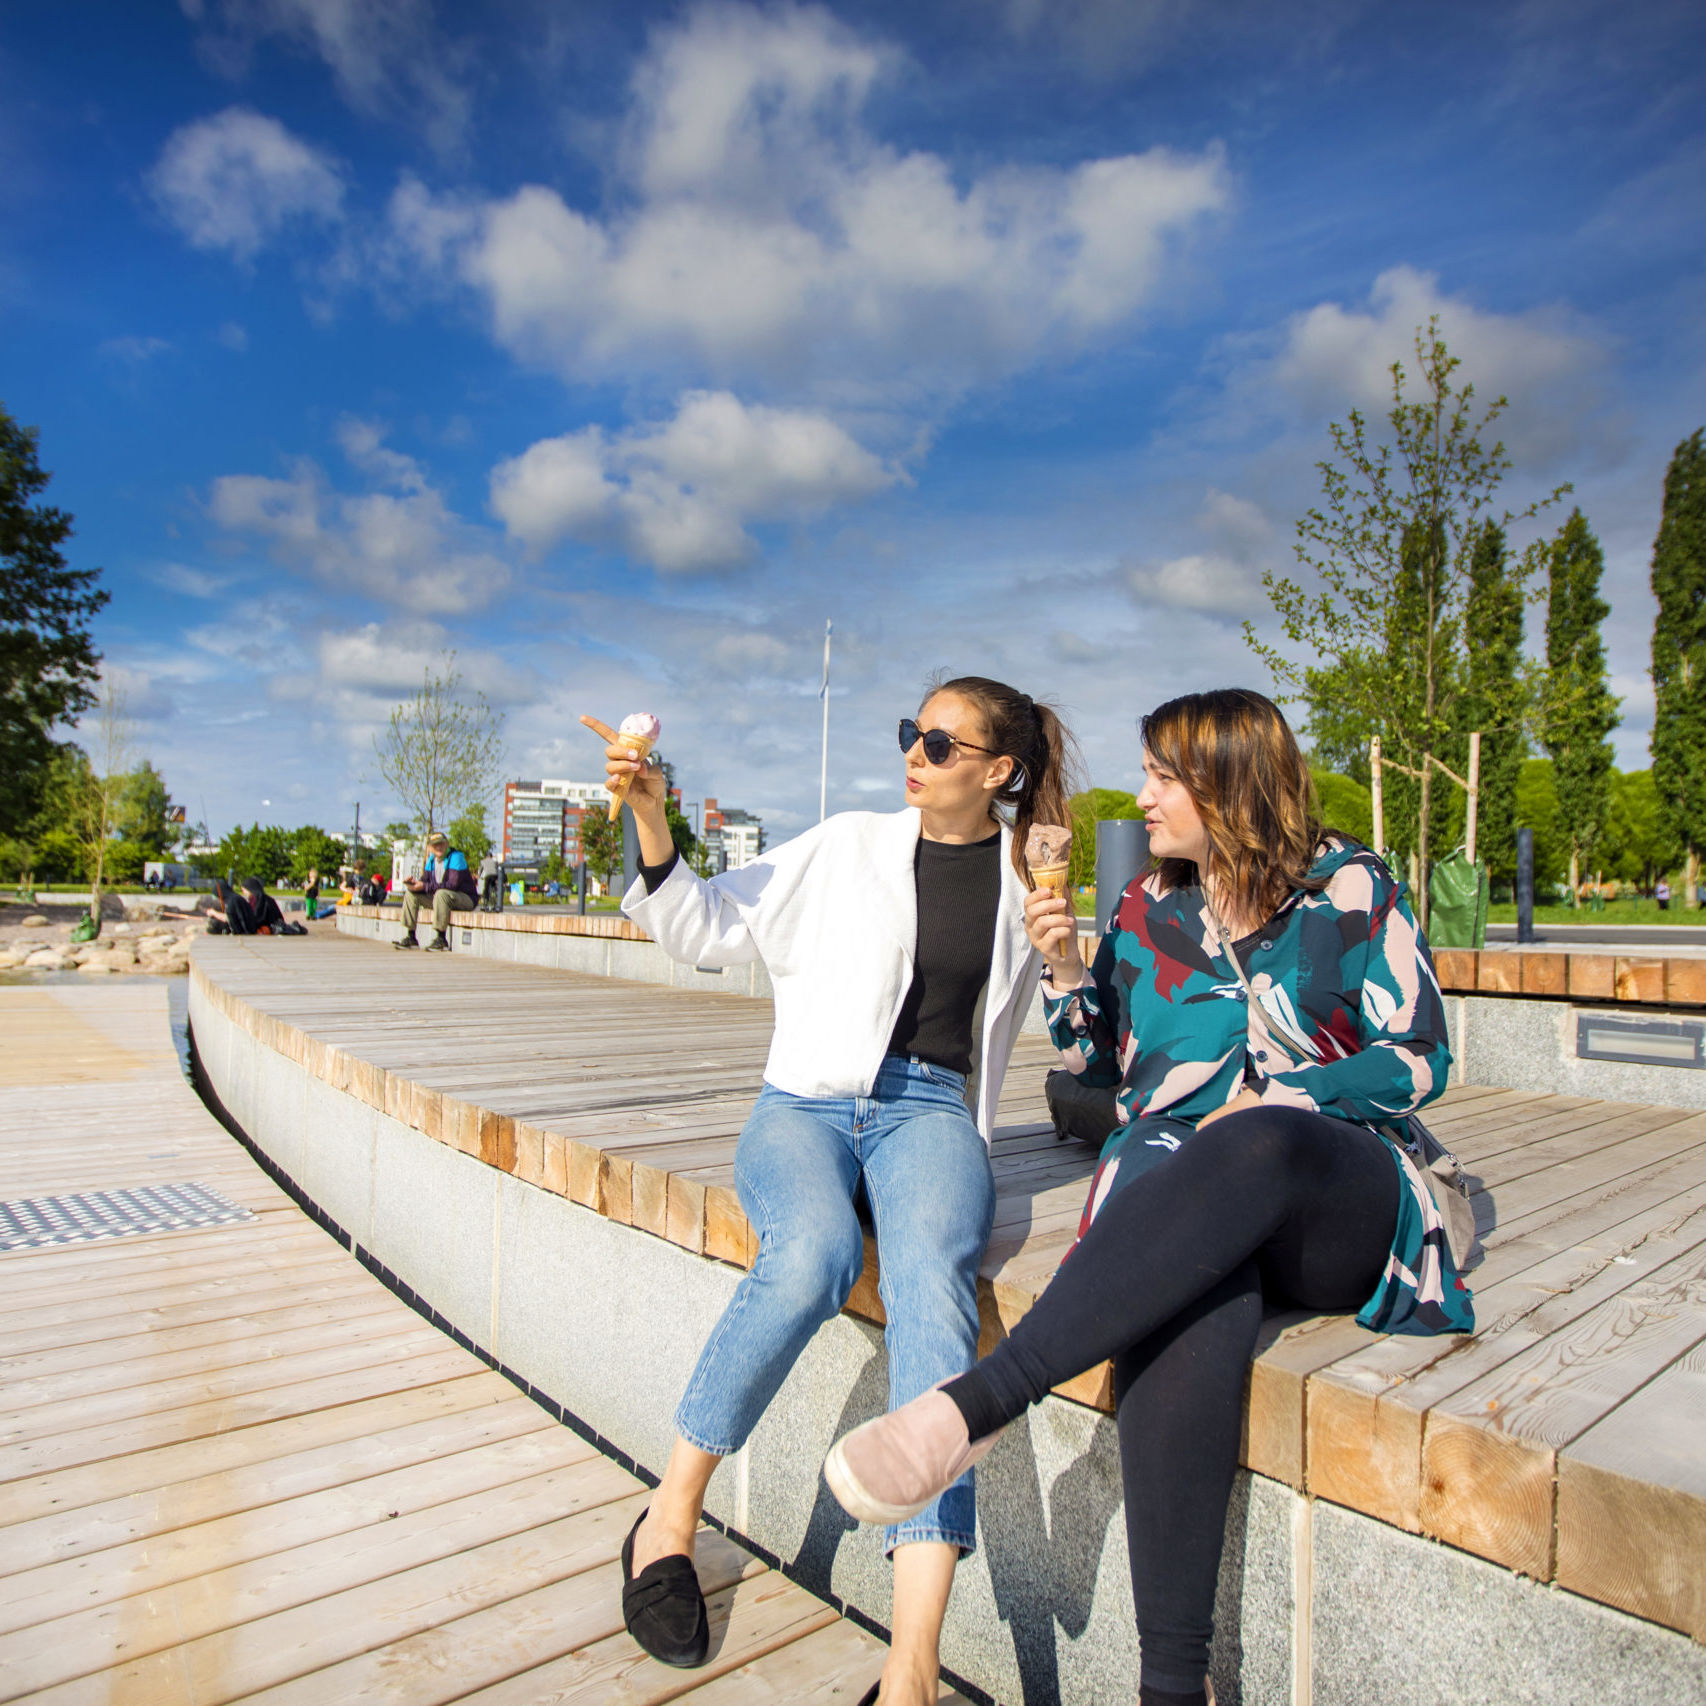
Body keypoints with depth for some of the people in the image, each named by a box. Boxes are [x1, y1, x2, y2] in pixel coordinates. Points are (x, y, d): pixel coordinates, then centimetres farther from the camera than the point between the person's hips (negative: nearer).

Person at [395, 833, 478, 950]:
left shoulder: (456, 857, -18)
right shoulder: (431, 859, 8)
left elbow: (453, 885, -28)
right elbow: (425, 880, 7)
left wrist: (424, 886, -28)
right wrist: (414, 883, -18)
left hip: (466, 898, -8)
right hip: (442, 898, 8)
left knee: (441, 894, -37)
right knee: (411, 895, 3)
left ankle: (440, 939, -33)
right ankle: (409, 937, 0)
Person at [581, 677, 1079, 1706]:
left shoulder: (1026, 877, 11)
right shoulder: (849, 845, 7)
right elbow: (708, 930, 6)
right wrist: (653, 823, -7)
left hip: (930, 1110, 1)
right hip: (808, 1102, 0)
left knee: (933, 1275, -33)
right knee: (814, 1255, -33)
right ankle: (671, 1516, -10)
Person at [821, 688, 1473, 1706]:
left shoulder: (1352, 891, 6)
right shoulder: (1146, 909, 15)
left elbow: (1421, 1059, 3)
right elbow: (1101, 1063, 20)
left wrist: (1278, 1096, -12)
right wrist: (1067, 973, 2)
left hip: (1335, 1201, -1)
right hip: (1177, 1183, 2)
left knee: (1253, 1151, -40)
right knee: (1187, 1310, -36)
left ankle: (982, 1401, -44)